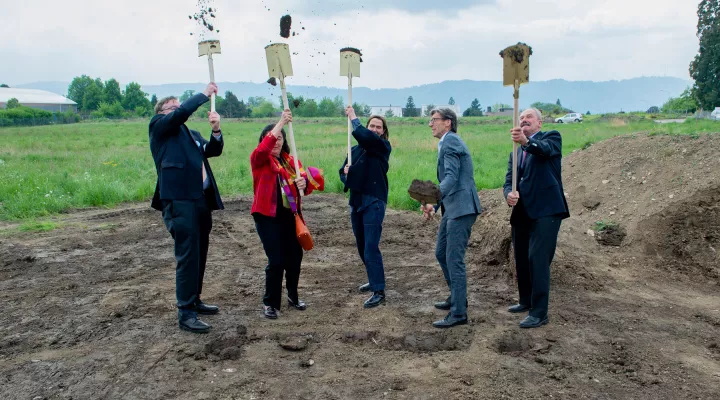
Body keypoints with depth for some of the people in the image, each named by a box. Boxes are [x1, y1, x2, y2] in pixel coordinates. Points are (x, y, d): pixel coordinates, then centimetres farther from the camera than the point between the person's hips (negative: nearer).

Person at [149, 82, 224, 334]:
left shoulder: (192, 134, 23)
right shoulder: (158, 126, 4)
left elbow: (214, 151, 12)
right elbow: (183, 113, -13)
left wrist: (216, 131, -5)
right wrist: (205, 93, -2)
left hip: (201, 200, 8)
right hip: (179, 200, -8)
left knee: (199, 255, 14)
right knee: (187, 256, -10)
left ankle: (194, 301, 29)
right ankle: (185, 313, -5)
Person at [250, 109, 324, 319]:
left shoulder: (291, 160, 11)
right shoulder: (259, 160, -3)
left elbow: (305, 179, 2)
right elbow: (262, 150, -26)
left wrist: (304, 183, -24)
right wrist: (280, 123, -34)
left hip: (290, 215, 5)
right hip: (268, 217, -5)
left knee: (295, 256, 9)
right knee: (276, 260, -7)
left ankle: (293, 296, 31)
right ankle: (270, 303, 11)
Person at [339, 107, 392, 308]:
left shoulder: (383, 147, -5)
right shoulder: (355, 149, 13)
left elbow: (364, 136, -23)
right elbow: (343, 171, 17)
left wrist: (353, 118, -10)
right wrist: (346, 173, -6)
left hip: (374, 202, -7)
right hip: (356, 201, 7)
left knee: (371, 247, -12)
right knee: (362, 246, 15)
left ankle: (379, 291, -7)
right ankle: (374, 280, 33)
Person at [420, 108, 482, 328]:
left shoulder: (450, 142, -12)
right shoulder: (448, 143, 20)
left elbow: (451, 177, -23)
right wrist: (435, 205, 18)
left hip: (461, 208, -11)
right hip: (452, 208, 11)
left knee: (454, 259, -9)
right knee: (441, 253, 18)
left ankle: (458, 312, -3)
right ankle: (456, 296, 32)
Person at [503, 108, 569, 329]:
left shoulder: (551, 137, 2)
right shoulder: (515, 153, 20)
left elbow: (545, 149, -23)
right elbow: (508, 181, 8)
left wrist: (526, 141, -44)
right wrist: (509, 194, -16)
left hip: (546, 211, -7)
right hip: (522, 213, 7)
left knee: (538, 259, -12)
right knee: (521, 260, 14)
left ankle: (539, 312, -5)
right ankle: (526, 301, 32)